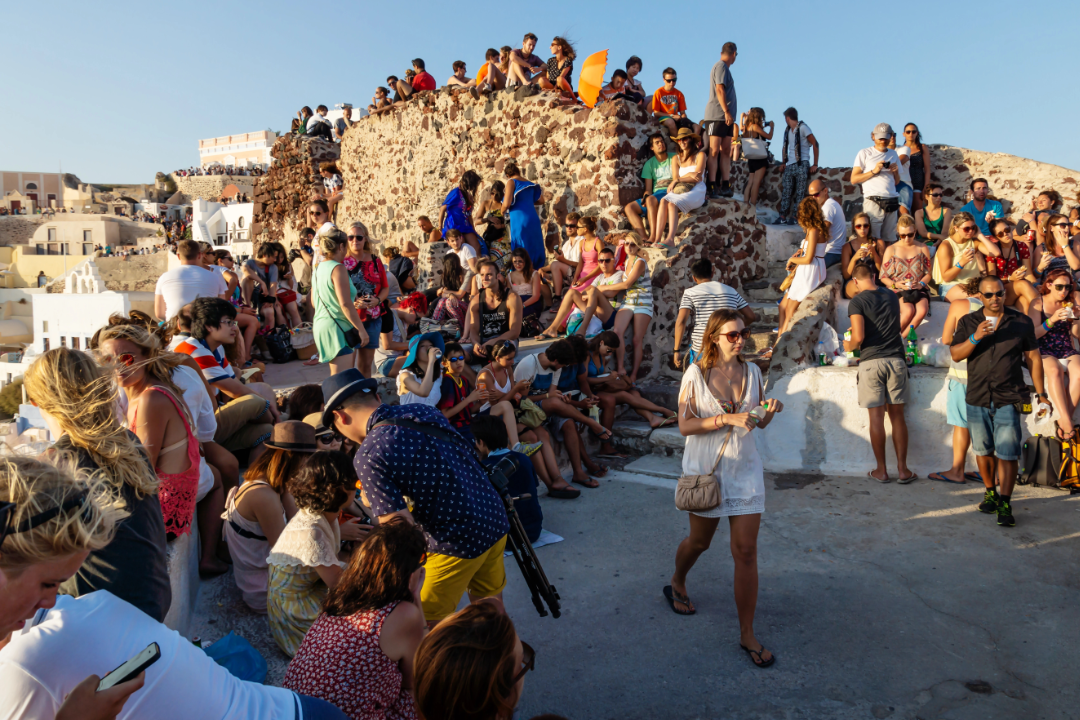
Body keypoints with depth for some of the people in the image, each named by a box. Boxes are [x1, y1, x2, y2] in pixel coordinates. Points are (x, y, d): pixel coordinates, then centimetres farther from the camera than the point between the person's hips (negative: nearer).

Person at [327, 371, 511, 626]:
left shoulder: (368, 457, -19)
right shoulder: (423, 411, 2)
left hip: (458, 543, -7)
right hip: (495, 520, 7)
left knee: (430, 624, 14)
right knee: (489, 600, 27)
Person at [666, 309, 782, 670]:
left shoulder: (751, 371, 1)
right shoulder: (696, 374, -10)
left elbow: (759, 421, 11)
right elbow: (685, 425, -15)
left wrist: (770, 411, -11)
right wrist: (728, 418, -24)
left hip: (745, 468, 2)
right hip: (705, 468, -2)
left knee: (746, 551, -1)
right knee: (699, 541, 16)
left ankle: (747, 634, 10)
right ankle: (677, 584, 48)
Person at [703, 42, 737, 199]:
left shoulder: (724, 67, 23)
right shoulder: (721, 66, -5)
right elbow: (719, 89, -15)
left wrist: (729, 114, 16)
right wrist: (727, 112, -20)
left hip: (726, 117, 9)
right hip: (717, 115, -9)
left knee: (726, 151, 4)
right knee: (714, 150, -12)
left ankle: (725, 186, 3)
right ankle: (712, 186, -15)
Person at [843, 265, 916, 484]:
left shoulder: (857, 302, -7)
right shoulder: (892, 296, 11)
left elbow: (859, 337, -16)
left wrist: (849, 346, 5)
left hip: (871, 361, -4)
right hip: (896, 359, 4)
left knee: (876, 418, 2)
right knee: (897, 416, 9)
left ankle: (881, 470, 10)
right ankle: (902, 469, 12)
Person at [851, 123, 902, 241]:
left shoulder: (893, 154, 20)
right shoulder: (865, 153, 7)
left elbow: (896, 182, 24)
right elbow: (854, 180, -1)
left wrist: (896, 172, 4)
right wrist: (873, 171, -10)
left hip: (892, 201, 5)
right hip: (873, 201, -5)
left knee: (890, 240, 2)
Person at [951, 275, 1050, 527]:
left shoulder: (1022, 322, 5)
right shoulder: (968, 322, 6)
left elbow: (1034, 358, 9)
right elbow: (956, 355, -3)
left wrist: (1041, 394, 9)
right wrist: (976, 337, -20)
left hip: (1009, 399, -2)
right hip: (977, 399, 2)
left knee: (1007, 453, -8)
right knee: (983, 450, 12)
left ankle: (1005, 504, -4)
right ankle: (990, 492, 29)